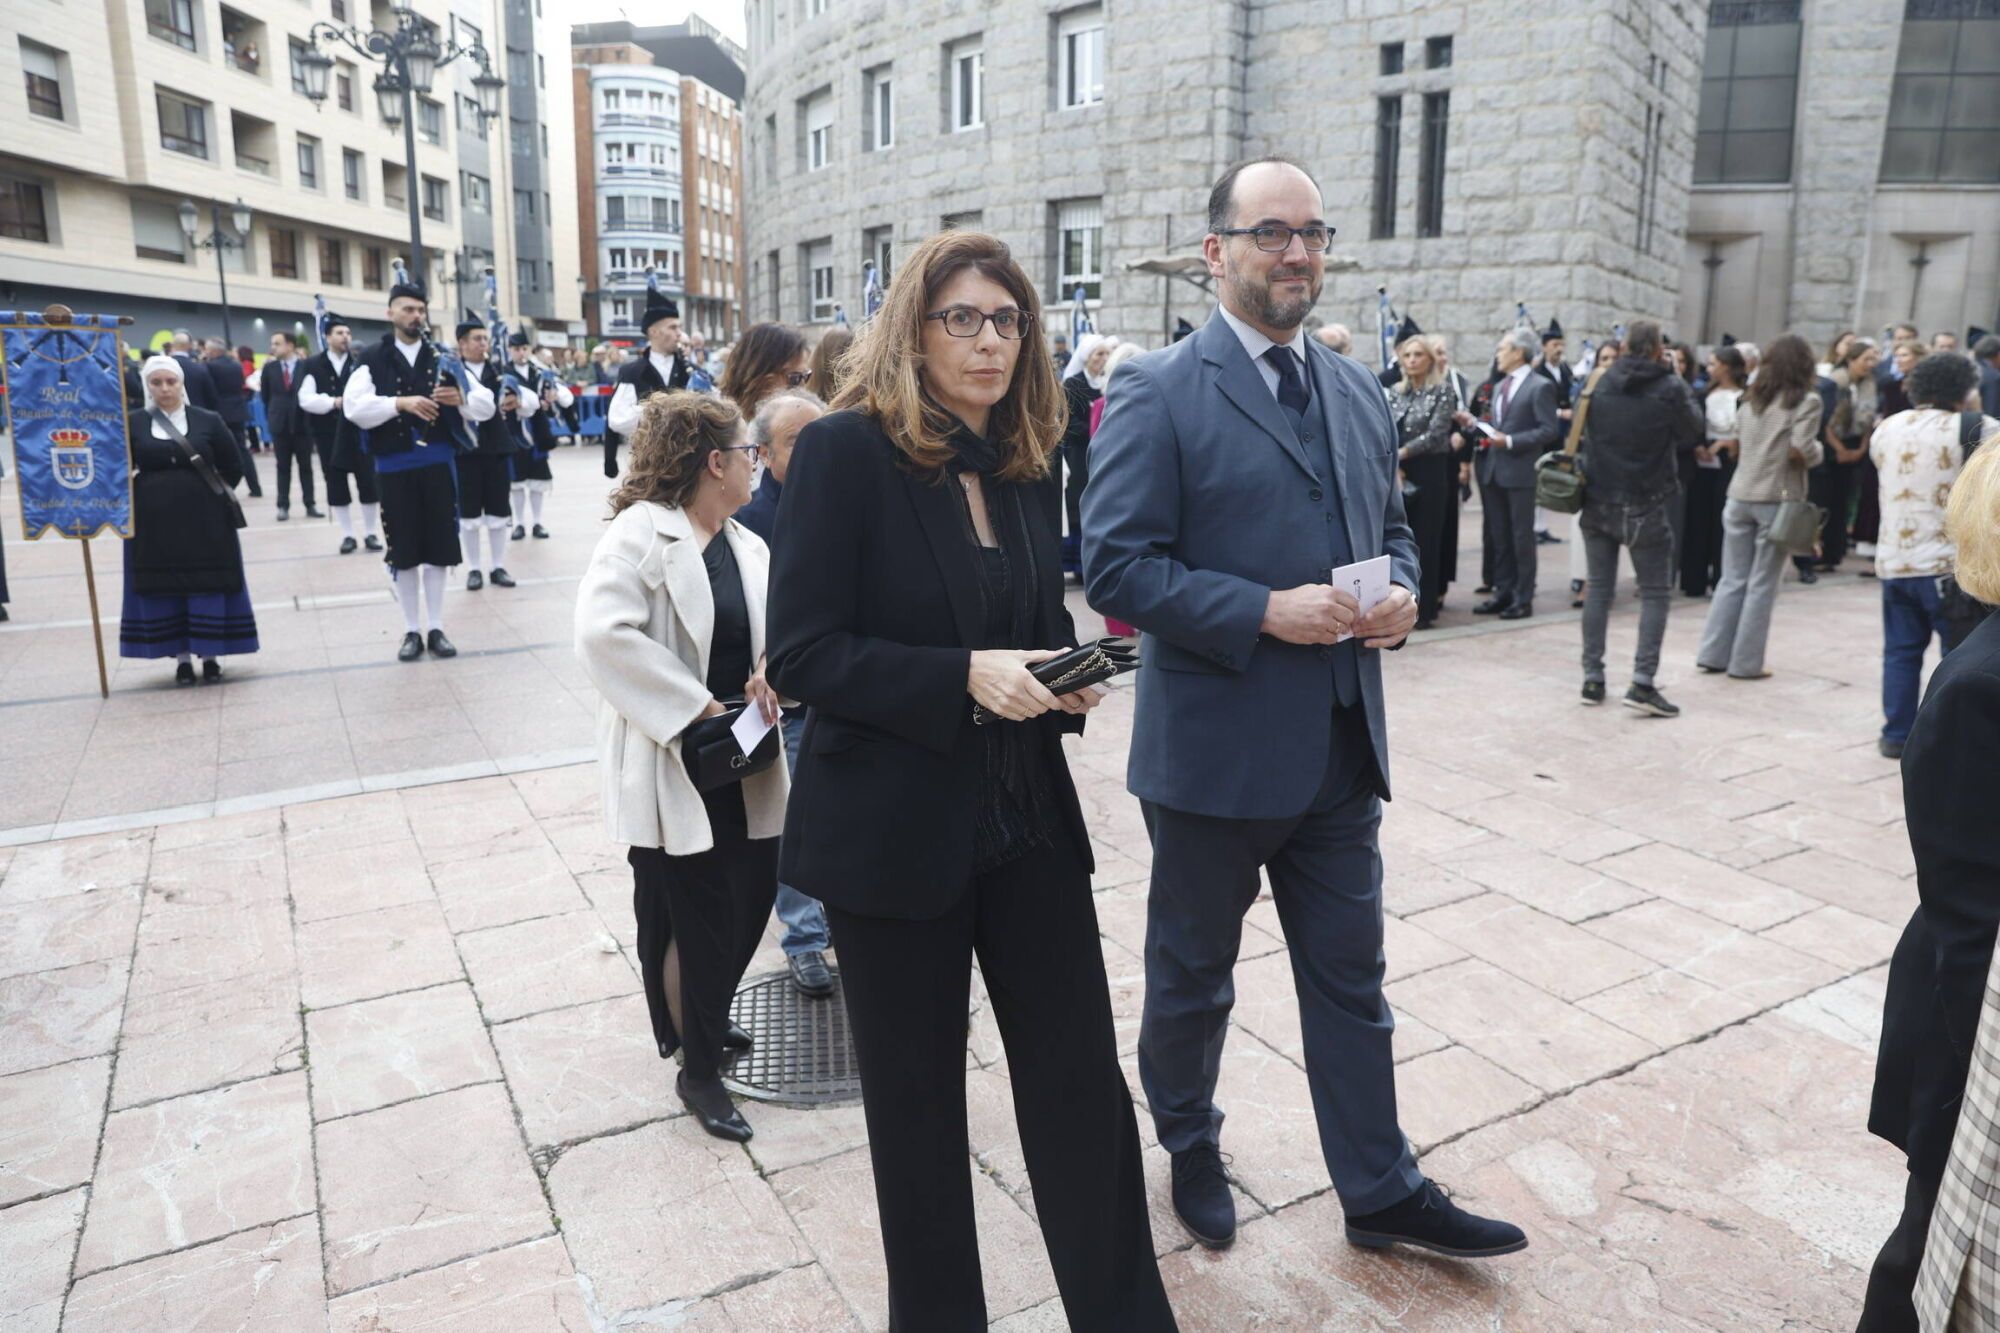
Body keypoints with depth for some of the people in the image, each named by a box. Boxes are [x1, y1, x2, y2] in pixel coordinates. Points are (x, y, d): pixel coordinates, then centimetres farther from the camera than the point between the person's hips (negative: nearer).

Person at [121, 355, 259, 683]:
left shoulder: (207, 420, 0)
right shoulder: (133, 424, 1)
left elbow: (233, 467, 6)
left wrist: (217, 494, 3)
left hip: (204, 518, -1)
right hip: (153, 521, 1)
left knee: (208, 586, 3)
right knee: (163, 588, 6)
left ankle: (209, 655, 15)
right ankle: (181, 658, 17)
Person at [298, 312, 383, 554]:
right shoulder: (313, 365, 3)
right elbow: (305, 399, -4)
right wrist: (333, 402, -14)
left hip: (359, 432, -1)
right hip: (329, 435, 1)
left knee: (367, 482, 1)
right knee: (337, 485, 6)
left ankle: (370, 533, 13)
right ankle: (347, 535, 15)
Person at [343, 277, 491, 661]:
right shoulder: (372, 360, 2)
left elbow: (486, 406, 4)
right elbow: (354, 407, -12)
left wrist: (460, 398, -17)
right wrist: (400, 403, -23)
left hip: (438, 463, 2)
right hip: (394, 466, -1)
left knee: (438, 547, 5)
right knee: (403, 551, 5)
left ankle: (436, 629, 14)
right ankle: (411, 631, 15)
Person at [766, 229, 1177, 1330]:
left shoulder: (1017, 464, 8)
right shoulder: (846, 450, -10)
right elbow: (801, 656, -15)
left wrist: (1061, 679, -4)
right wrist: (967, 676, -23)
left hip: (1027, 819, 5)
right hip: (894, 833, -5)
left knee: (1082, 1080, 9)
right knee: (916, 1101, 12)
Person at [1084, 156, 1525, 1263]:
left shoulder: (1357, 391, 10)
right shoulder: (1159, 393, -11)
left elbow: (1390, 526, 19)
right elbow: (1115, 566, -17)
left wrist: (1400, 591, -4)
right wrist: (1266, 612, -22)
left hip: (1342, 749, 6)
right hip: (1213, 749, -5)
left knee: (1350, 981, 16)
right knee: (1191, 977, 16)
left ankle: (1381, 1192, 33)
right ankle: (1190, 1147, 42)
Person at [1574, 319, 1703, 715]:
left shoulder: (1600, 383, 0)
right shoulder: (1669, 387, -10)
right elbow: (1692, 433, 1)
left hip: (1599, 499, 3)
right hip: (1648, 503, -3)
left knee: (1598, 588, 10)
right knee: (1656, 592, 4)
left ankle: (1592, 678, 9)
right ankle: (1643, 681, -8)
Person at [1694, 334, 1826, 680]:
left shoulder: (1751, 397, 9)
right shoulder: (1806, 400, -7)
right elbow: (1801, 453, -15)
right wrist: (1818, 449, 4)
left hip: (1740, 496, 5)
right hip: (1777, 500, -5)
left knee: (1732, 579, 11)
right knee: (1762, 585, 2)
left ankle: (1713, 653, 10)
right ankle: (1745, 662, 6)